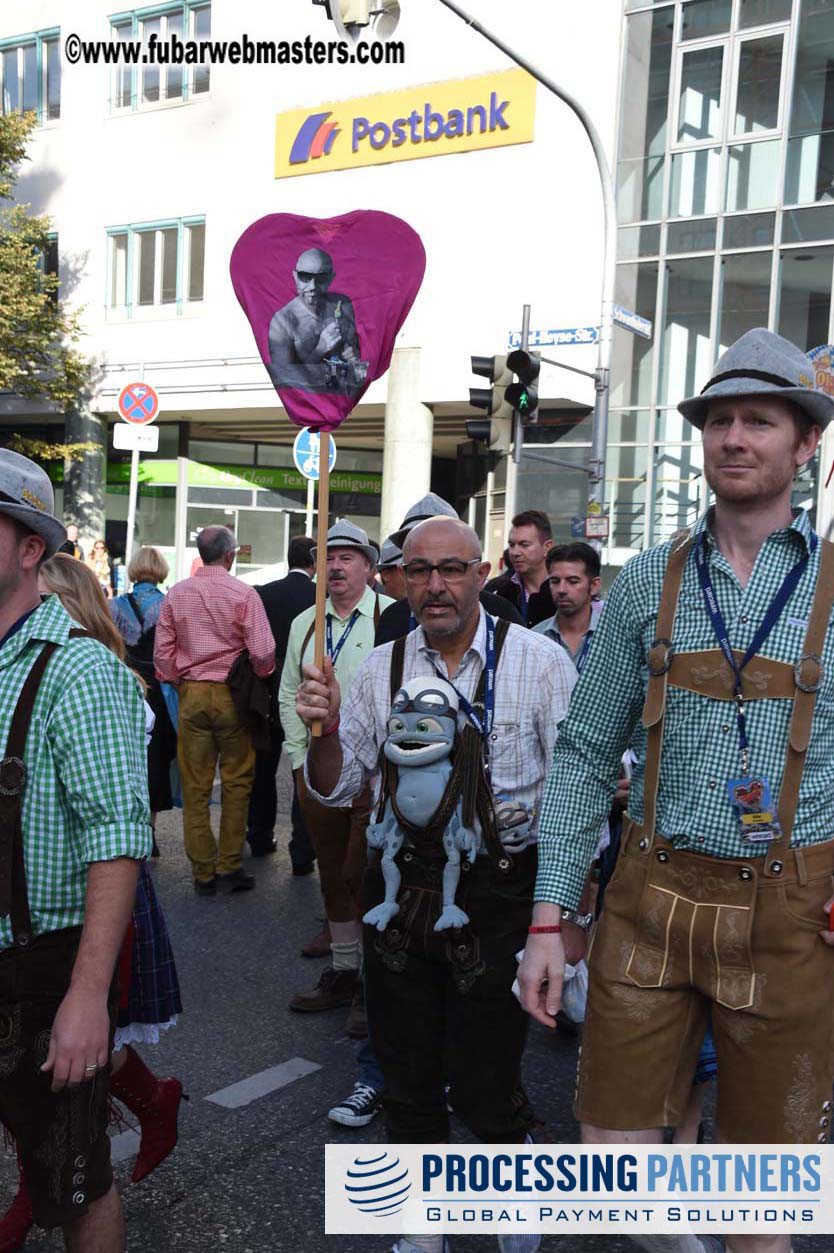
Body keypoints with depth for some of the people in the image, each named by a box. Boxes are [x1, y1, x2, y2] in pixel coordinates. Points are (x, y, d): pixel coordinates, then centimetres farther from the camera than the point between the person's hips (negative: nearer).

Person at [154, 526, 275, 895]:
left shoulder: (176, 594, 3)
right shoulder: (244, 594, -9)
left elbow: (162, 652, 3)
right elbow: (263, 653, -13)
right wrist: (257, 678, 6)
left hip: (190, 695, 3)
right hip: (232, 697, -3)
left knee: (195, 787, 8)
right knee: (236, 783, 9)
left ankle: (203, 874, 14)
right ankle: (229, 868, 11)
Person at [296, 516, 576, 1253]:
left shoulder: (538, 661, -8)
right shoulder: (380, 669, 2)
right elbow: (336, 789, 8)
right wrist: (325, 732, -13)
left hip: (498, 896, -3)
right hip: (402, 894, 4)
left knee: (485, 1089, 5)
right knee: (409, 1085, 16)